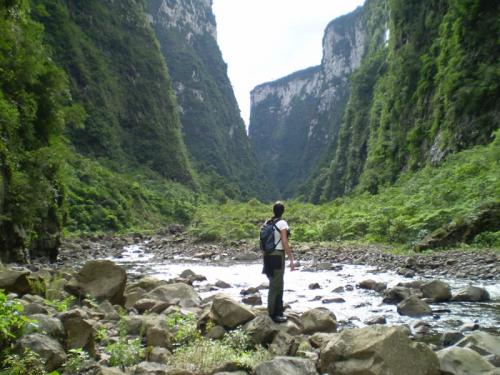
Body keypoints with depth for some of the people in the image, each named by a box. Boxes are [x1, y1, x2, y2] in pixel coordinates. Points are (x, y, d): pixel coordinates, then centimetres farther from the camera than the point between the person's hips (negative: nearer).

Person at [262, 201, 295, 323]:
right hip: (277, 256, -8)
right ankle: (273, 314, 6)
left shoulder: (268, 222, 10)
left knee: (278, 285, 18)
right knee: (275, 286, 0)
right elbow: (285, 242, -17)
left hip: (269, 255, 8)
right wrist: (291, 259, -14)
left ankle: (278, 312, 27)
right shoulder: (282, 223, -12)